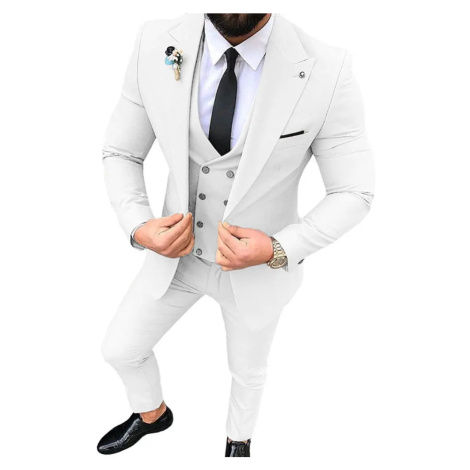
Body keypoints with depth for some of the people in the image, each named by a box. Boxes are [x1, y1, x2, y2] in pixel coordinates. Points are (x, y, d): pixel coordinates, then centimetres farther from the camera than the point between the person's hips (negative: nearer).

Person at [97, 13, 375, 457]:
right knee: (121, 349, 19)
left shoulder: (327, 72, -25)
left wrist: (277, 251, -29)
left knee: (247, 370, 24)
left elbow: (353, 195, -16)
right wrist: (139, 229, -22)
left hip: (261, 267, -2)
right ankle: (152, 414, 56)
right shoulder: (156, 45, -17)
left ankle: (238, 439, 62)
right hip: (179, 252, 3)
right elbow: (121, 155, -5)